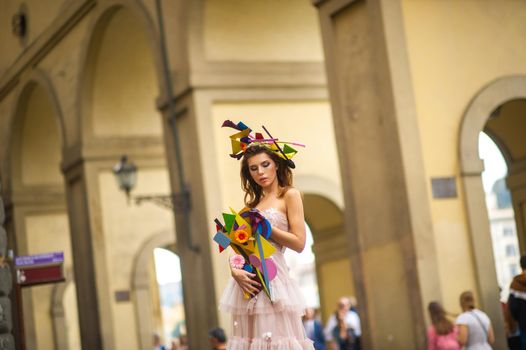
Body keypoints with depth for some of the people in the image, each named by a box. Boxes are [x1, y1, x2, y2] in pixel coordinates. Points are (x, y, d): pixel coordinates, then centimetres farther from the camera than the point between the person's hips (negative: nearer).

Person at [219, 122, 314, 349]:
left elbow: (299, 243, -6)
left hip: (273, 276, -5)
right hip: (248, 280, 6)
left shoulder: (289, 195, 2)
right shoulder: (252, 202, 18)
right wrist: (235, 270, -8)